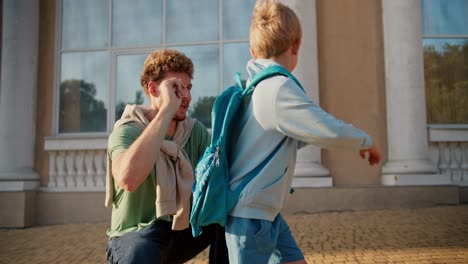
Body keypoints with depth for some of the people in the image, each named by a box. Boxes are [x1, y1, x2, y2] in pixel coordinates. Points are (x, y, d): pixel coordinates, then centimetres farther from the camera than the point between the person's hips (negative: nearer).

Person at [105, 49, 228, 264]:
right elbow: (128, 179, -38)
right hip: (136, 236, -5)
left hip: (183, 230, 5)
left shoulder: (195, 131, -1)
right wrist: (167, 109, -35)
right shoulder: (127, 131, -16)